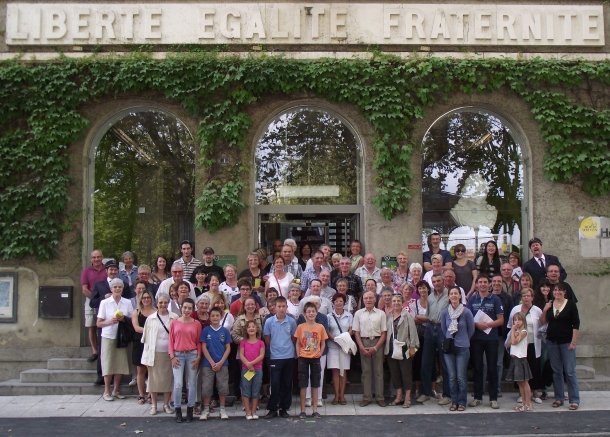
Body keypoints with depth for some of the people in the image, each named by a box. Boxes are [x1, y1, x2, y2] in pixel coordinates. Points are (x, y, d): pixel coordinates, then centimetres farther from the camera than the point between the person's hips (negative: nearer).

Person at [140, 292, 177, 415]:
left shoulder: (174, 318, 0)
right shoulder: (150, 318, 3)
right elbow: (146, 338, 5)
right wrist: (146, 356, 1)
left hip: (169, 353, 0)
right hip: (154, 353, 0)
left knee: (168, 379, 5)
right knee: (154, 379, 6)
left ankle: (166, 404, 18)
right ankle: (153, 405, 18)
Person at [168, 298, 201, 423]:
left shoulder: (196, 324, 3)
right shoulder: (174, 323, 3)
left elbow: (198, 342, 5)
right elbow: (171, 341, 3)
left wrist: (198, 357, -3)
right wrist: (172, 356, -4)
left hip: (192, 355, 1)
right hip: (178, 355, -1)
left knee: (191, 384, 5)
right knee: (178, 384, -6)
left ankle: (190, 410, 16)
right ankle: (178, 411, 6)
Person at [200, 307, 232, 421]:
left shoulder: (225, 331, 2)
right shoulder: (205, 330, -1)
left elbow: (228, 348, 2)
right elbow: (204, 348, -2)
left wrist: (220, 362, -8)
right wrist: (212, 362, -9)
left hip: (222, 364, 1)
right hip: (208, 363, -1)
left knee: (222, 386, 5)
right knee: (206, 387, 2)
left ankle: (222, 409, 17)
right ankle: (206, 409, 15)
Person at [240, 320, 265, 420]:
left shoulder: (260, 342, 4)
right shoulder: (243, 342, 6)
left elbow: (262, 355, -6)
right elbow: (241, 355, -2)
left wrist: (252, 363, -16)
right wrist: (248, 364, -17)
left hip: (258, 369, 0)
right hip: (246, 369, 0)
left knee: (256, 392, 4)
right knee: (246, 391, 1)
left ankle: (254, 412, 12)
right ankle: (248, 412, 6)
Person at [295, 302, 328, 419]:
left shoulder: (320, 327, -1)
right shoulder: (300, 327, -3)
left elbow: (323, 344, 6)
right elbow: (298, 343, 2)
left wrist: (319, 354, -4)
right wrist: (298, 356, -7)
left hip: (315, 358, 1)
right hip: (303, 358, -1)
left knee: (315, 385, 7)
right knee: (303, 385, 2)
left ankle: (315, 410, 14)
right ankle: (302, 410, 9)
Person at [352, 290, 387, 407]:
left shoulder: (381, 313, 2)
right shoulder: (358, 313, 5)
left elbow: (384, 333, 1)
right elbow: (356, 332, 4)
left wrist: (375, 347, -8)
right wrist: (362, 348, -6)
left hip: (377, 343, -1)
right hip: (363, 342, 1)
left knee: (378, 370, 3)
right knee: (366, 371, 4)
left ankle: (380, 397, 9)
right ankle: (366, 397, 10)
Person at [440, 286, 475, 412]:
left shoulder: (466, 312, -7)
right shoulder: (445, 312, 0)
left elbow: (471, 329, 5)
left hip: (462, 348, -2)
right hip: (448, 348, 2)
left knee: (461, 377, -3)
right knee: (452, 377, 4)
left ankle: (462, 402, 10)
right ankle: (454, 401, 15)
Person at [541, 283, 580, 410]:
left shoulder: (571, 304, -5)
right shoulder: (549, 304, 7)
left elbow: (576, 324, -7)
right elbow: (543, 321, 11)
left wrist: (573, 342, -11)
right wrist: (544, 310, -6)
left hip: (566, 342, -4)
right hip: (552, 342, 4)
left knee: (570, 371, -5)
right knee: (556, 371, 9)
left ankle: (574, 400, 2)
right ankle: (558, 398, 17)